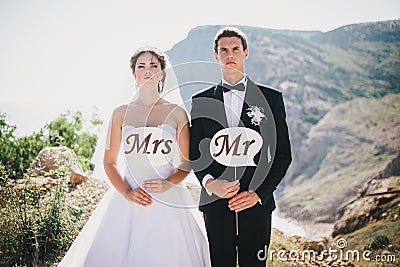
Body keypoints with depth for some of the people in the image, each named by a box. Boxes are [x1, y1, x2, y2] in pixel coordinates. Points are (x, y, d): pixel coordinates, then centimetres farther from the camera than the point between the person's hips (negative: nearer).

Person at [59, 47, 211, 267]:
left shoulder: (177, 113, 3)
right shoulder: (121, 113, 6)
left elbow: (187, 161, 5)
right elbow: (109, 162, 6)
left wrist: (169, 183, -12)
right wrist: (126, 192, -8)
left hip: (167, 202, -1)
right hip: (128, 201, 1)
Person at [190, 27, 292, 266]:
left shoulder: (271, 98, 3)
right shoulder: (201, 101, 6)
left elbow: (283, 155, 2)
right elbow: (195, 152, 8)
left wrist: (259, 193, -7)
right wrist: (209, 182, -11)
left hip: (257, 204, -1)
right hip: (216, 204, 1)